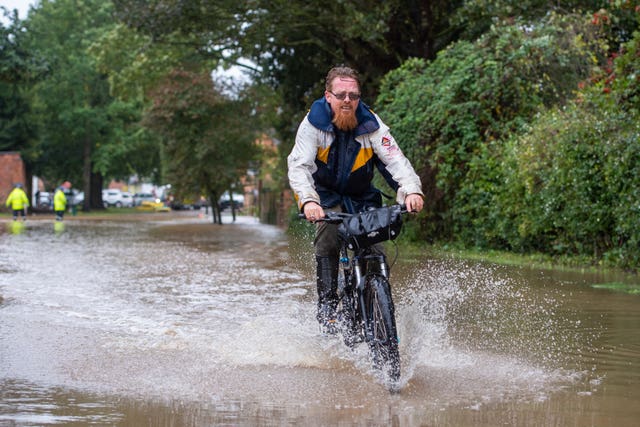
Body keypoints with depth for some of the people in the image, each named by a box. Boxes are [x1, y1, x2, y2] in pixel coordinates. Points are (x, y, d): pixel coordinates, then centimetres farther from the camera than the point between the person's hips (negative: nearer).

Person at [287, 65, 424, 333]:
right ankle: (327, 307, -23)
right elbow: (299, 165, -29)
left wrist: (412, 190, -46)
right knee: (328, 235, -29)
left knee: (375, 250, -15)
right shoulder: (314, 123, -19)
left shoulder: (370, 124, -15)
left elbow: (395, 158, -26)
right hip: (325, 194, -2)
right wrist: (308, 201, -48)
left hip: (362, 197, 2)